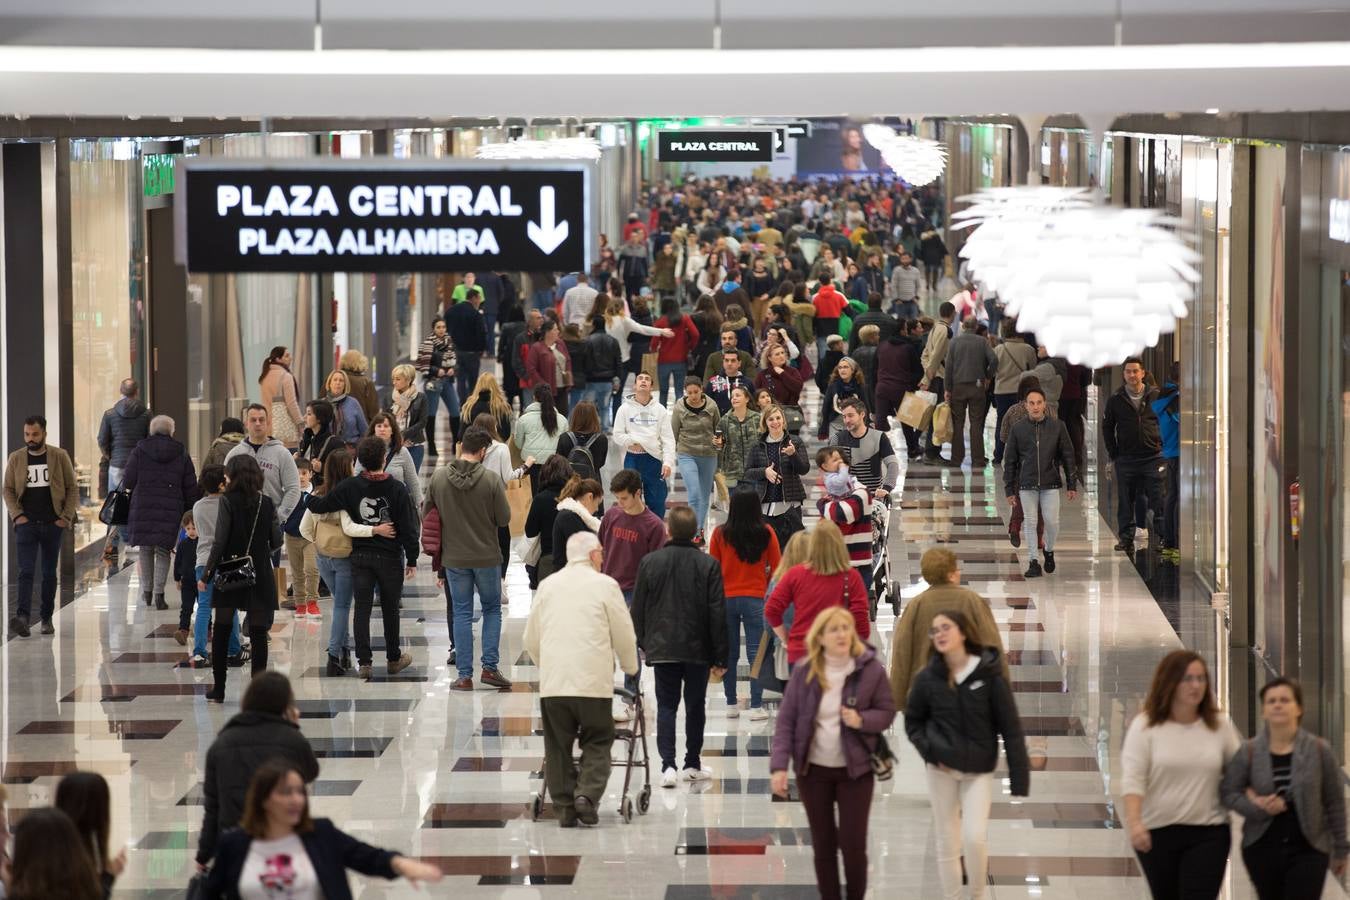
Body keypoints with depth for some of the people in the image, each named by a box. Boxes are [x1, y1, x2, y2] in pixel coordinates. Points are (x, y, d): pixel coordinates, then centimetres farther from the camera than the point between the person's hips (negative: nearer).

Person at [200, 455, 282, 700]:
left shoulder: (228, 501, -8)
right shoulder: (266, 503, 1)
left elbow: (219, 542, -11)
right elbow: (277, 541, 4)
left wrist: (206, 576, -4)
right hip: (260, 576, 2)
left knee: (221, 632, 10)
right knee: (258, 633, 3)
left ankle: (219, 689, 12)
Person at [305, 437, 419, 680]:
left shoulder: (350, 487, -7)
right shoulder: (397, 489, -10)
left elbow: (318, 506, -7)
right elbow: (408, 527, -8)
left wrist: (313, 498, 16)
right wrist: (411, 559, 0)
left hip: (360, 556, 1)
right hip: (390, 557, -1)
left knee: (362, 608, 3)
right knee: (390, 608, 13)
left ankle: (363, 661, -4)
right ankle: (393, 658, 24)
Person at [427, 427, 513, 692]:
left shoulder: (438, 478, -8)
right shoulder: (491, 482, -16)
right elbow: (504, 519, -10)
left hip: (454, 558, 2)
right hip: (487, 556, -2)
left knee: (461, 614, 10)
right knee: (492, 610, 16)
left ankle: (464, 675, 8)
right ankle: (489, 667, 8)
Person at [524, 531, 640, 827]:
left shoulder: (547, 586, 12)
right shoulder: (604, 585, 0)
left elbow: (531, 639, 17)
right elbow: (624, 635, 5)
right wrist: (630, 668, 23)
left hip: (552, 681, 3)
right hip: (593, 680, -3)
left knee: (558, 747, 9)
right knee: (597, 742, 7)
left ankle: (564, 808, 7)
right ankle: (587, 793, -11)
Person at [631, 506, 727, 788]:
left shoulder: (649, 562, -4)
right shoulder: (708, 565, -7)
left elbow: (638, 609, 3)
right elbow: (717, 613, -6)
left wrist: (643, 643, 18)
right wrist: (720, 658, 0)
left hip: (662, 648, 0)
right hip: (698, 648, 0)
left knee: (666, 706, 4)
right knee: (695, 706, 14)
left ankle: (668, 765, -9)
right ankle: (692, 765, 21)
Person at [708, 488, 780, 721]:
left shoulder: (720, 534, -6)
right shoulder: (765, 533, -6)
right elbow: (776, 567, 2)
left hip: (726, 597, 1)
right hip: (755, 598, -1)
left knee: (729, 653, 10)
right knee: (755, 652, 2)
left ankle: (731, 704, 16)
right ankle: (756, 707, -1)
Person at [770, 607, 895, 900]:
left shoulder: (871, 669, -8)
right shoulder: (804, 672, -5)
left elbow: (887, 712, 0)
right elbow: (786, 721, -4)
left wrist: (862, 720, -22)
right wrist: (780, 766, -11)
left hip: (855, 770, -1)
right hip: (813, 770, 1)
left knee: (853, 843, -2)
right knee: (823, 843, 9)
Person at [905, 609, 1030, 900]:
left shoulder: (988, 674, -11)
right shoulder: (927, 678, -5)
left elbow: (1010, 728, -8)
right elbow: (913, 721, 9)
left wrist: (1019, 778, -11)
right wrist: (930, 750, -9)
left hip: (979, 769, -2)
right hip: (941, 770, 2)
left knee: (974, 836, -12)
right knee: (948, 842, 6)